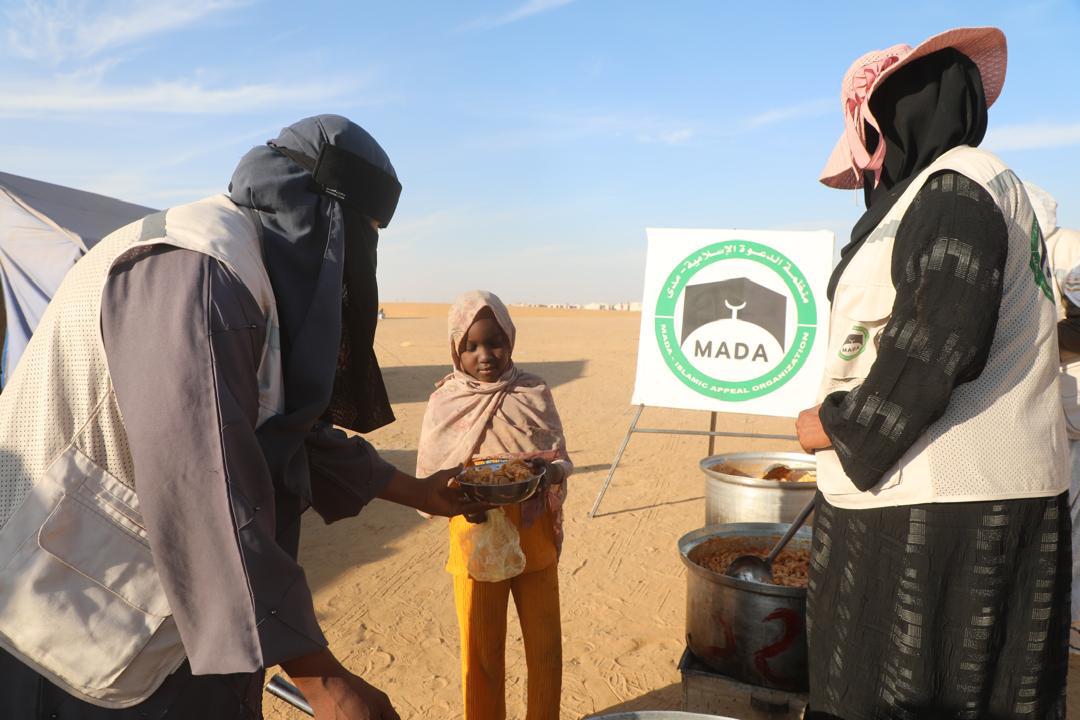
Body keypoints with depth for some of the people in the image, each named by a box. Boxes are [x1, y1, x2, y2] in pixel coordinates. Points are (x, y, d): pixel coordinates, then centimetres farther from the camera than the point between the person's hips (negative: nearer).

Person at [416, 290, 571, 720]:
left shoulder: (534, 393, -3)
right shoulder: (446, 402, -6)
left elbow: (562, 460, 2)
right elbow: (427, 482, -3)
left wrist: (548, 473, -21)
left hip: (534, 540, 1)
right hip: (476, 542, -1)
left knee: (545, 647, 14)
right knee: (481, 653, 12)